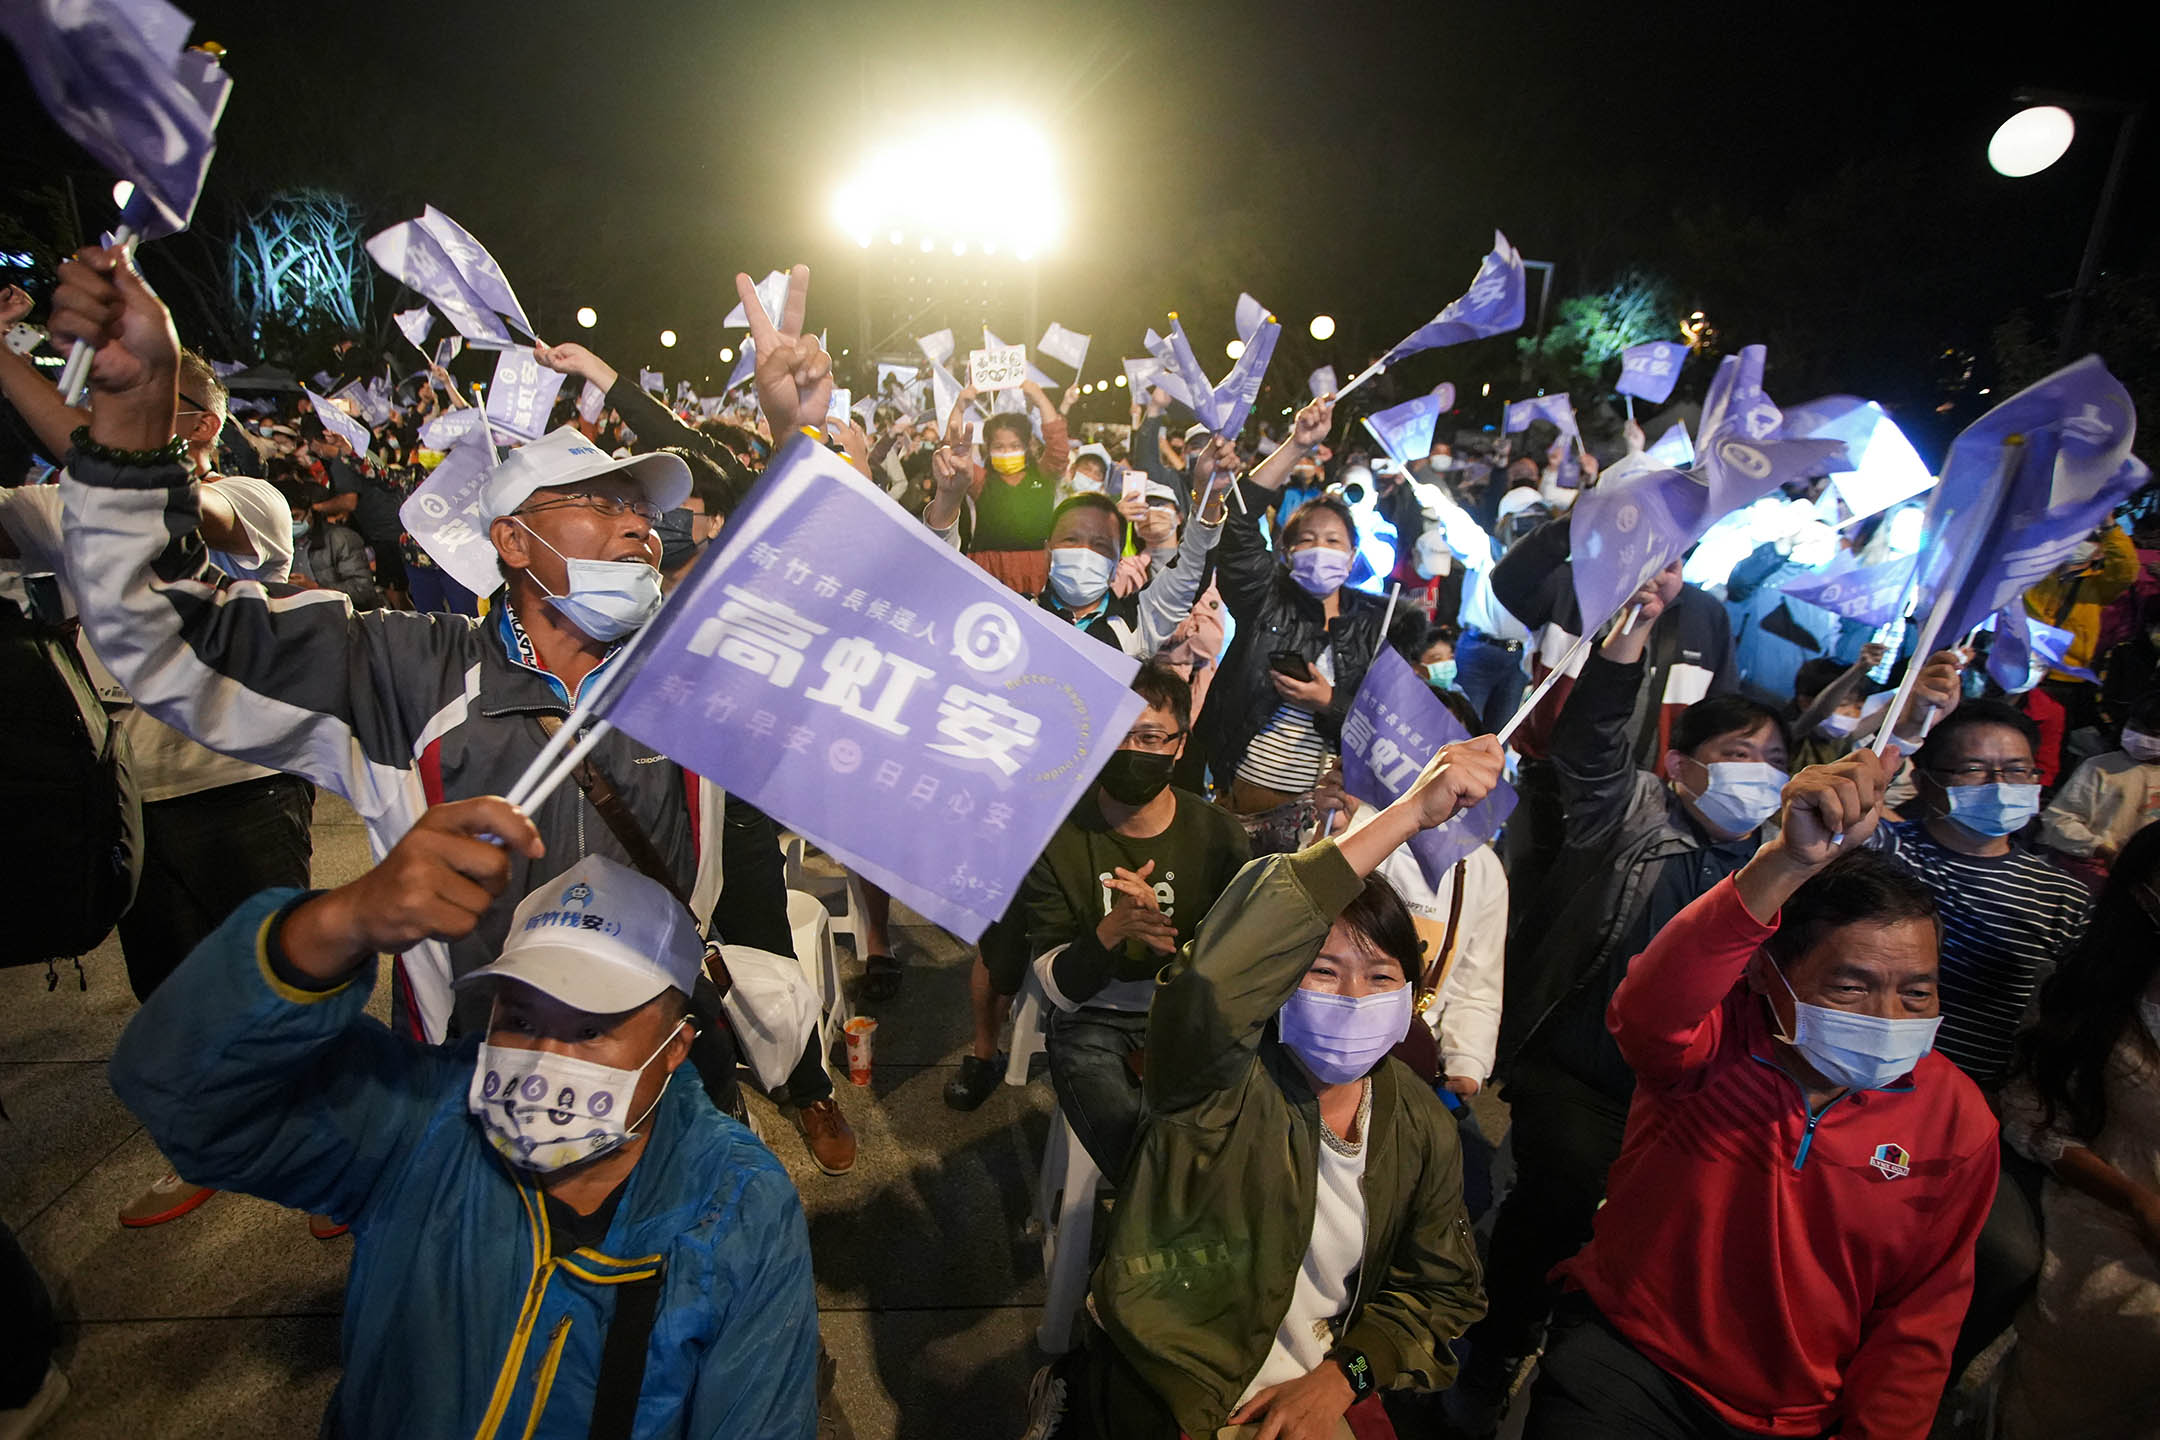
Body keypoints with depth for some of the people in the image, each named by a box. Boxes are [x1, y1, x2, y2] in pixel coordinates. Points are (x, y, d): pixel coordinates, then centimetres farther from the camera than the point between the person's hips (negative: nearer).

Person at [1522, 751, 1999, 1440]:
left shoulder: (1959, 1124, -4)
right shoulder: (1716, 1042, -16)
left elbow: (1918, 1319, 4)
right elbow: (1649, 1008, -42)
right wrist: (1789, 862, -50)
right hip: (1623, 1358, -6)